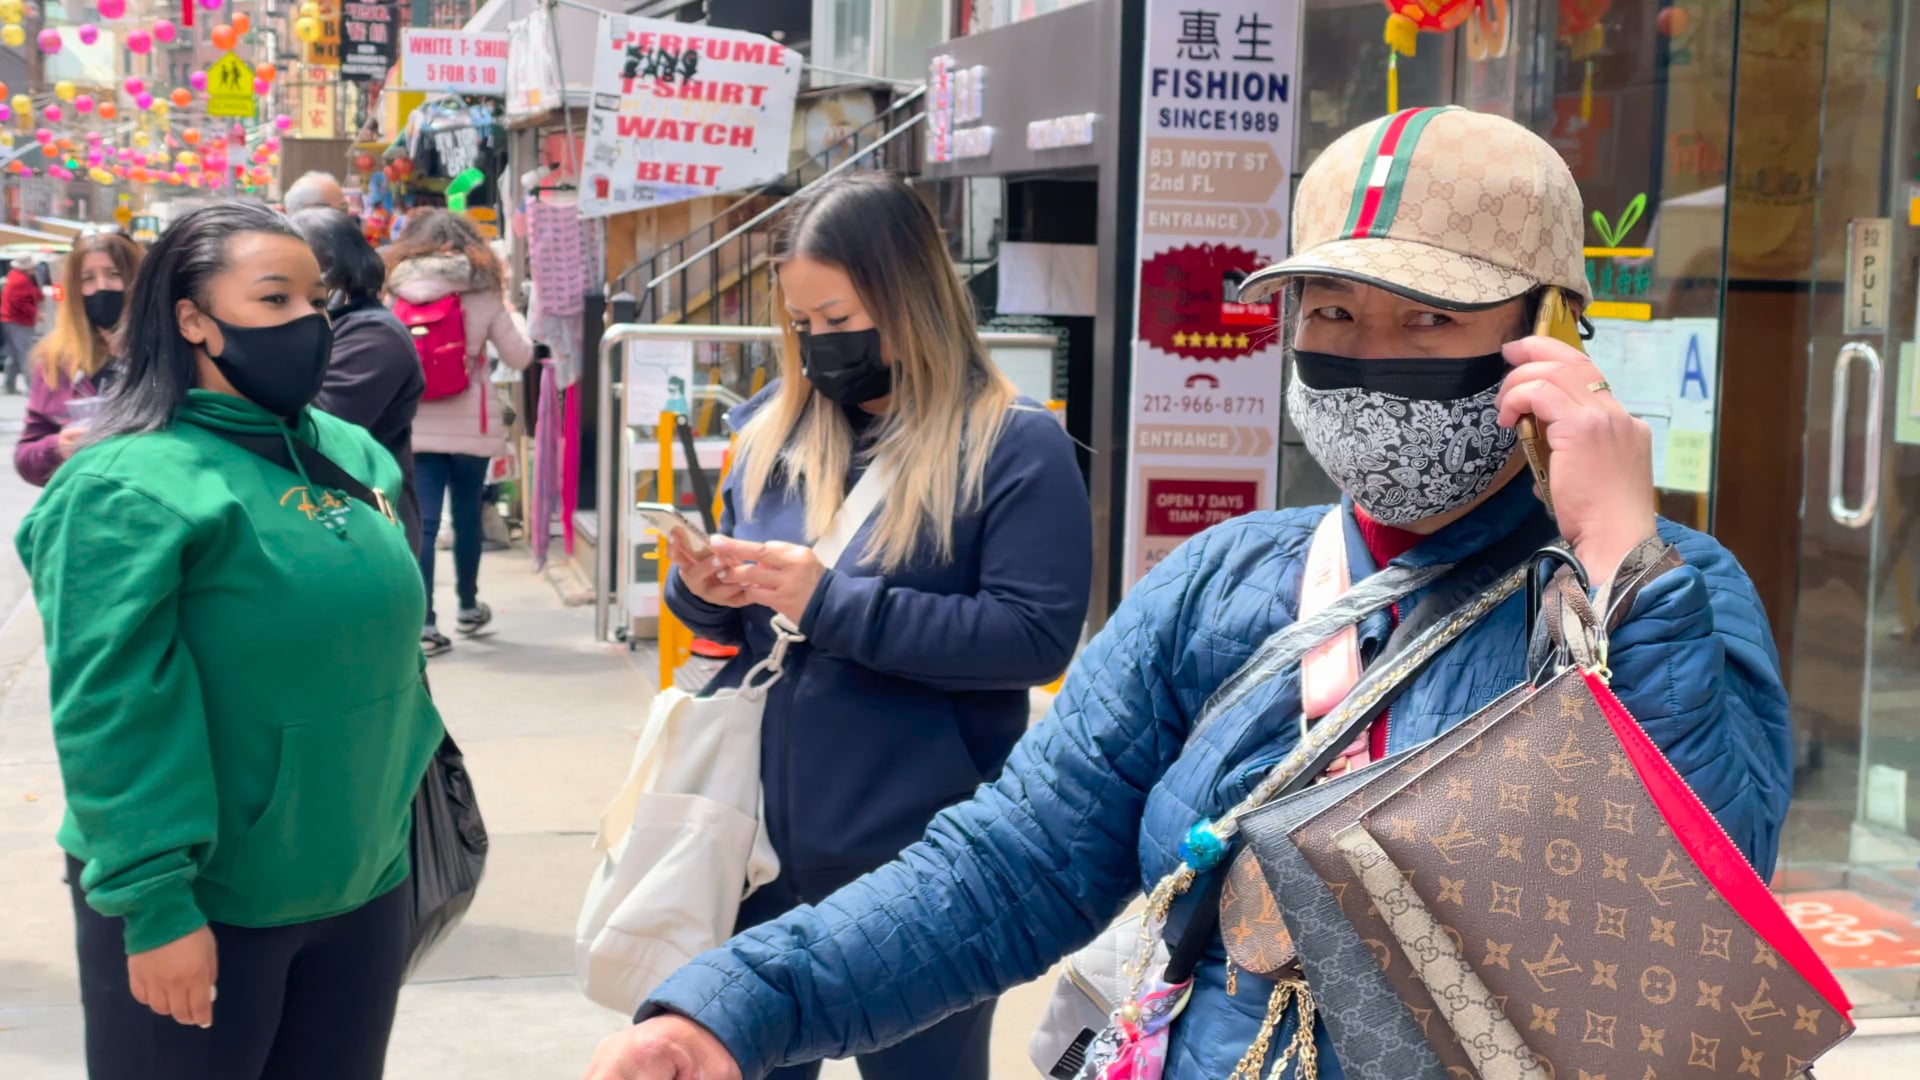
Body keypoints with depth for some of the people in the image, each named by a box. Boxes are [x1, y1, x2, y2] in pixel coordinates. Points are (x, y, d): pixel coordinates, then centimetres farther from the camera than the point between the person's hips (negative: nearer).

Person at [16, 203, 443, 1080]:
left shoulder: (352, 456, 8)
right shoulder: (129, 486, -15)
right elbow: (110, 711, -19)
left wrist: (398, 828, 18)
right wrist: (151, 901, -21)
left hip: (361, 884, 7)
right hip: (203, 904, -7)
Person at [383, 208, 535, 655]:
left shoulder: (395, 292, -2)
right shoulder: (482, 295, -3)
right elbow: (519, 357, 3)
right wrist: (509, 312, 18)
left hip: (415, 427, 0)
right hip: (469, 426, 0)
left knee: (423, 522, -1)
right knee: (467, 517, 15)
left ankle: (424, 622, -7)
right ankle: (468, 607, 30)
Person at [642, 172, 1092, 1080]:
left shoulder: (1016, 444, -9)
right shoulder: (773, 429, 7)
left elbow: (1037, 638, -18)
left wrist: (834, 602, -21)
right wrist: (701, 591, -9)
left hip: (918, 852, -5)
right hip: (761, 830, 5)